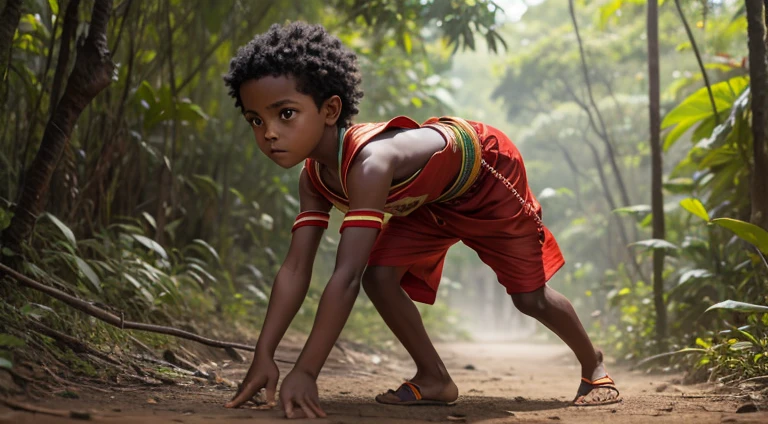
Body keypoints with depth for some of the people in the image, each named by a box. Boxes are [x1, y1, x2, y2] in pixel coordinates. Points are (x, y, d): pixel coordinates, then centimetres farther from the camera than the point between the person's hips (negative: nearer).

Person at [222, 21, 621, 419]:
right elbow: (295, 269, -21)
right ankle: (434, 378, 5)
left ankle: (592, 363, 34)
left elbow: (345, 277, -51)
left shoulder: (368, 163, -46)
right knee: (379, 275, -13)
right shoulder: (314, 178, -20)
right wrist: (263, 357, -30)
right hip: (428, 198, 6)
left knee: (531, 296, 4)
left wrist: (305, 372, -52)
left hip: (487, 174, -6)